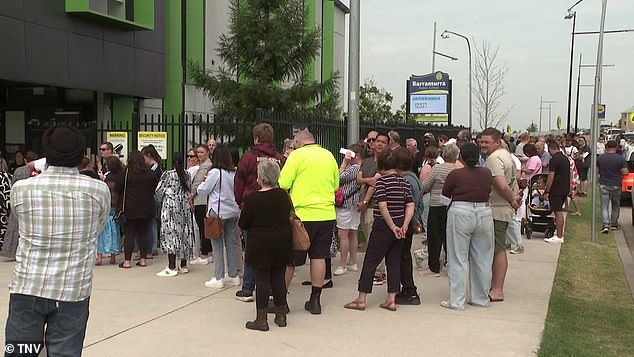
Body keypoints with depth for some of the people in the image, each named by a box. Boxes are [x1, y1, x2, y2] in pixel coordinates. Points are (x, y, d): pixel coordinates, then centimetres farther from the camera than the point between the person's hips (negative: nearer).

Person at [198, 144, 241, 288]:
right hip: (233, 212, 6)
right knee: (231, 244, 11)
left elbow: (203, 191, -4)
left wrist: (204, 181, 13)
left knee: (217, 246, 0)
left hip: (218, 213, -5)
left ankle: (218, 278, 1)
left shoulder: (215, 172, -11)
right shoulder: (234, 173, 5)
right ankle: (234, 276, 15)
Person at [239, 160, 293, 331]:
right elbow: (290, 217, 11)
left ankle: (261, 319, 4)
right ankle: (281, 315, 20)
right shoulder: (284, 195, -1)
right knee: (279, 277, 12)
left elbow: (242, 224, -6)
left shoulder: (252, 199, -13)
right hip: (282, 243, 4)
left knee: (262, 279, 1)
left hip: (260, 245, -4)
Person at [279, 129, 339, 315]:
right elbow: (336, 186, 19)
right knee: (319, 256, 10)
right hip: (327, 214, 5)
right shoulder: (329, 155, 9)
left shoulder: (297, 155, -6)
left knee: (290, 258, 5)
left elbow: (283, 184, -12)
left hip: (302, 214, -4)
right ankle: (315, 300, 14)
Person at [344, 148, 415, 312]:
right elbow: (410, 206, 2)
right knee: (394, 262, 12)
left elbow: (383, 206, -19)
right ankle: (391, 300, 11)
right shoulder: (404, 182, 7)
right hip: (400, 227, 6)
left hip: (383, 226, -6)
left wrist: (393, 227, -14)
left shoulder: (382, 180, -11)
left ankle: (361, 299, 6)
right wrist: (404, 226, -3)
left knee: (370, 261, 2)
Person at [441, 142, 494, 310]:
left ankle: (457, 301, 5)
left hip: (460, 214, -4)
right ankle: (481, 298, 22)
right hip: (484, 214, 4)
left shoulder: (455, 174, -10)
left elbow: (445, 193, 4)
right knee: (482, 259, 13)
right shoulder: (487, 173, 1)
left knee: (458, 260, 3)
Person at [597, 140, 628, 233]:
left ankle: (605, 225, -12)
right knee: (616, 206, 17)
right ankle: (614, 224, 24)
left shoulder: (600, 158, -3)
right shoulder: (621, 159, -10)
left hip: (603, 185, 1)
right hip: (616, 185, -1)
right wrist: (619, 174, 7)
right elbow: (625, 172, -12)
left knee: (604, 206, 1)